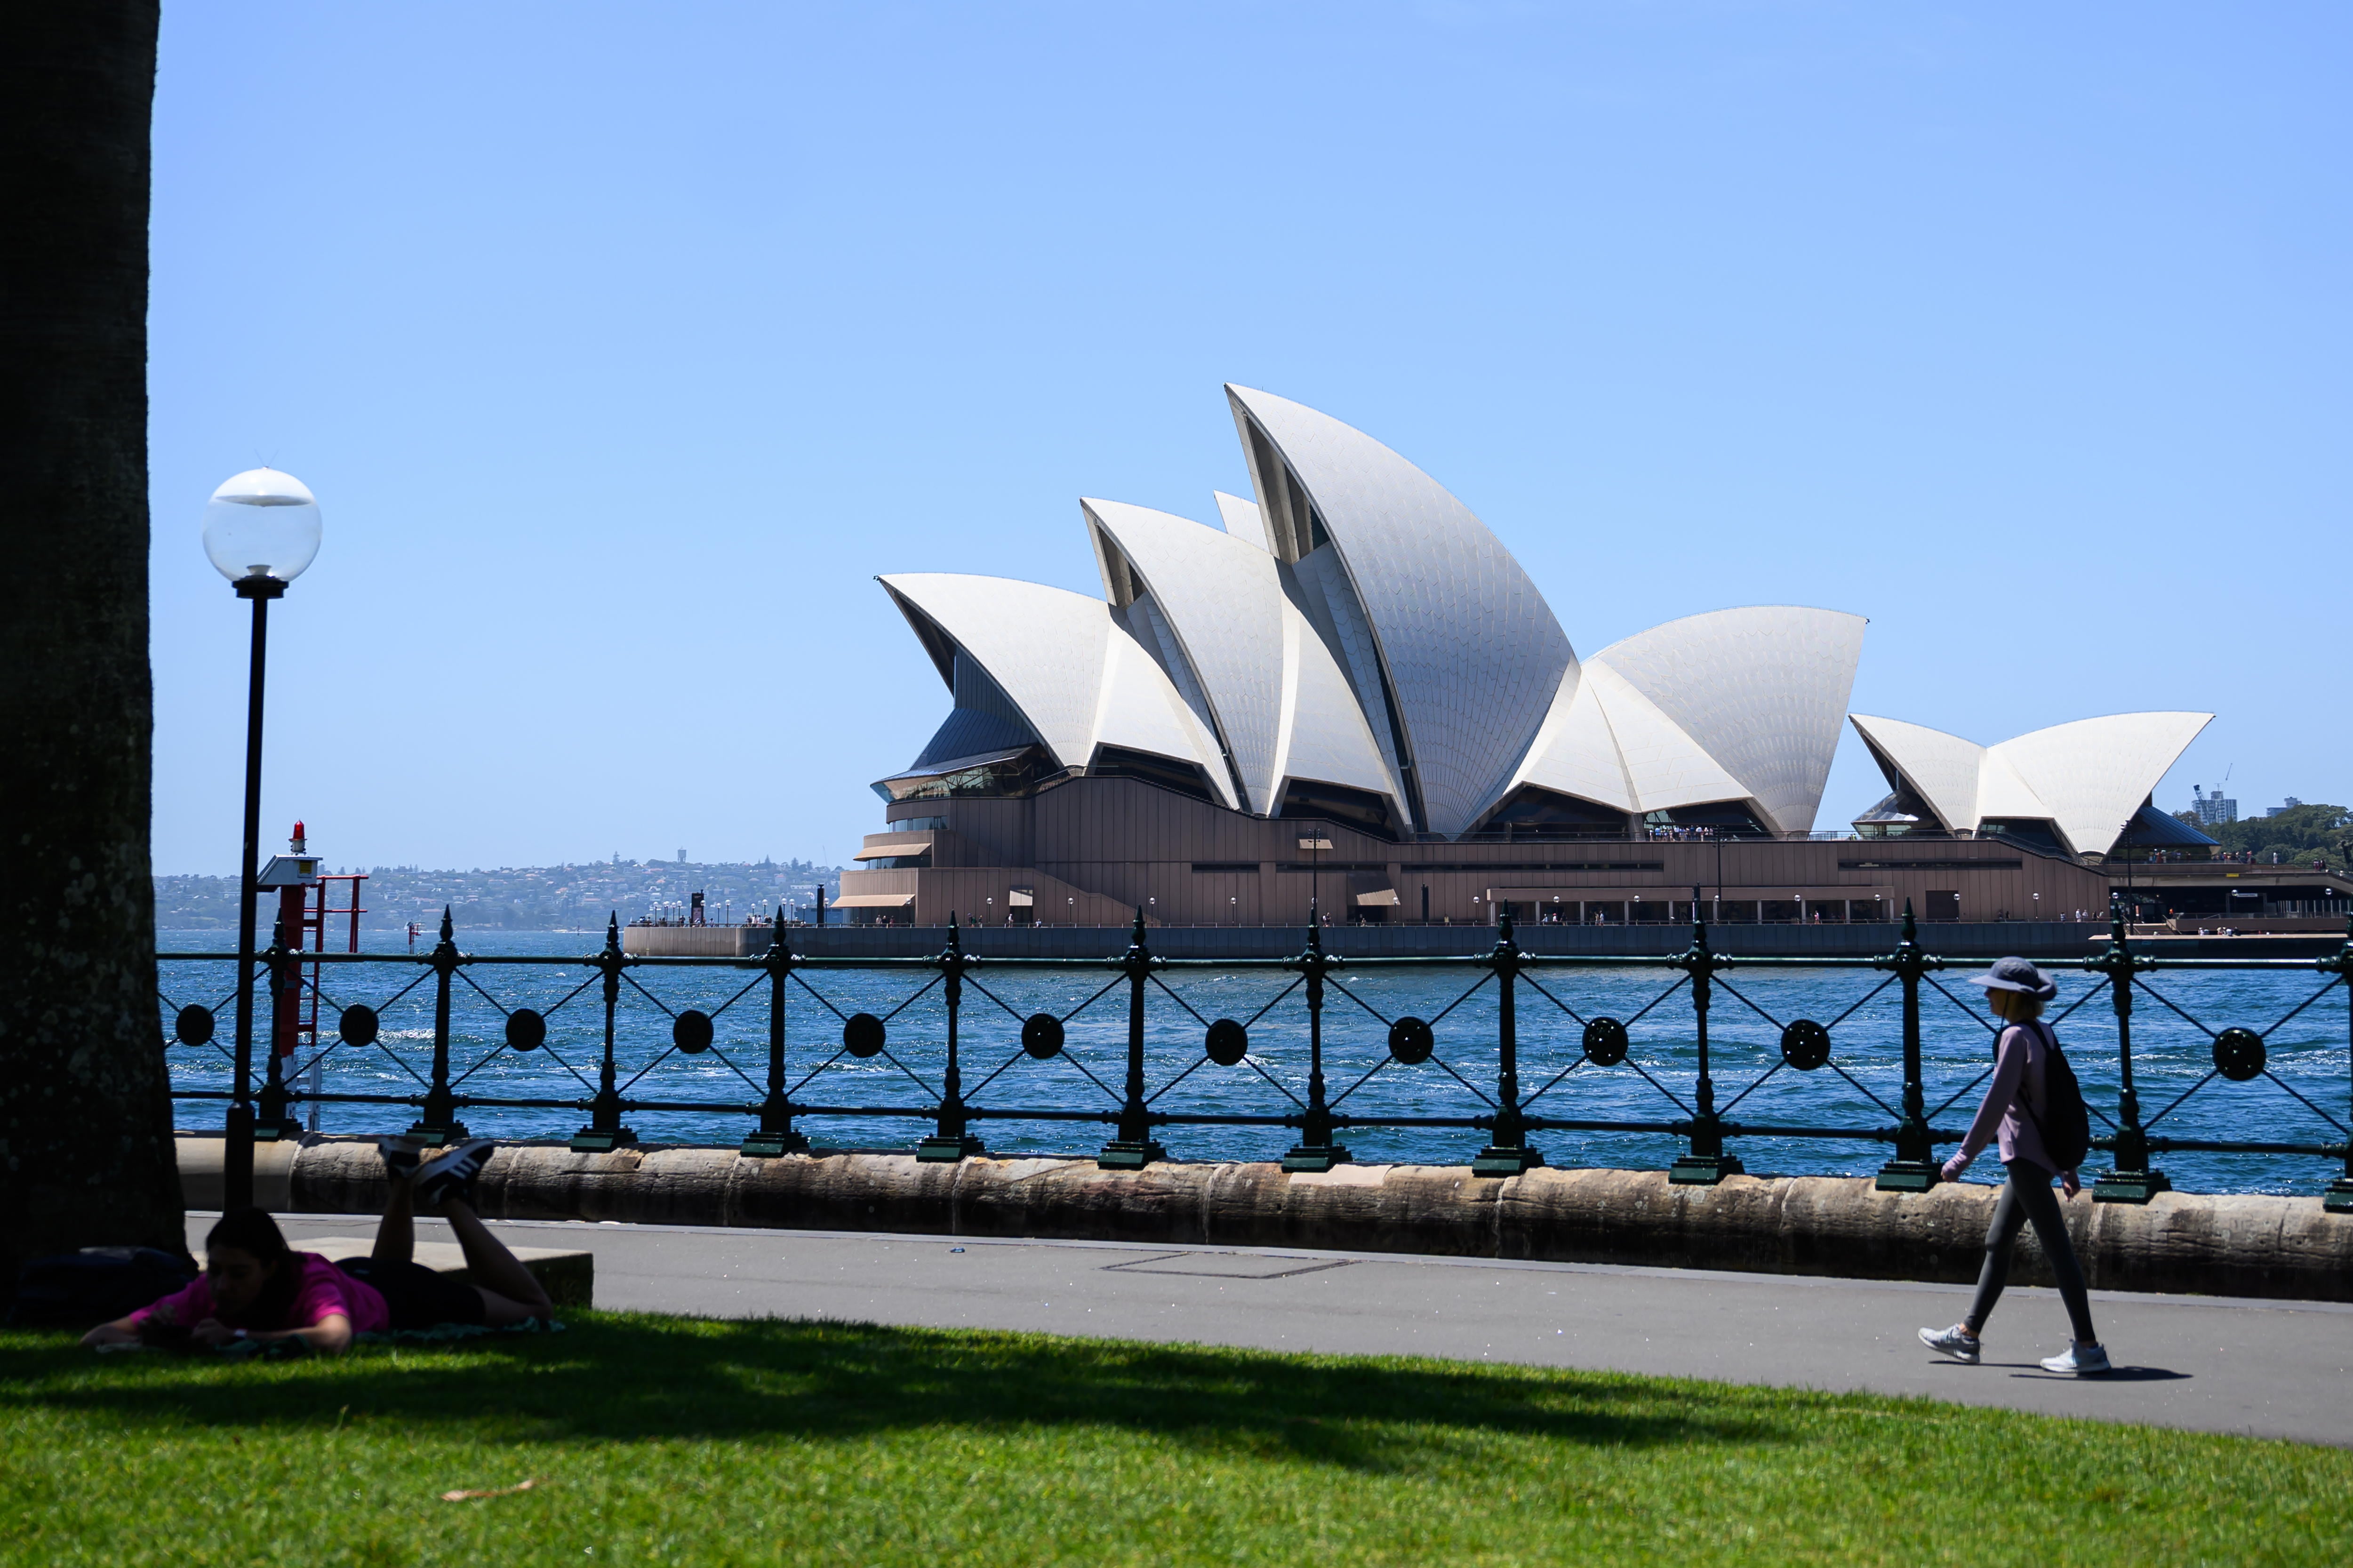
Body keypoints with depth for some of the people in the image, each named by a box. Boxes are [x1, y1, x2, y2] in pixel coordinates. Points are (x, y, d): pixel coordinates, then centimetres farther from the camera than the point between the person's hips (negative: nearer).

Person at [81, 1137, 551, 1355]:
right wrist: (158, 1336, -57)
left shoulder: (309, 1282, -48)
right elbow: (97, 1336, -37)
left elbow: (334, 1339, -70)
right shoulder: (209, 1293, -36)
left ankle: (451, 1197, 25)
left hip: (397, 1296, -4)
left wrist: (238, 1338, -70)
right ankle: (406, 1180, 46)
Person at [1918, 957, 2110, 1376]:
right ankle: (1968, 1335, 24)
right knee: (1997, 1244, 16)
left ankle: (2088, 1348, -5)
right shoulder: (2044, 1033, 12)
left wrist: (1964, 1156, -14)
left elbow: (1997, 1102, -19)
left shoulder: (2016, 1037, -16)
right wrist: (2068, 1166, 21)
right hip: (2041, 1152, 10)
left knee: (2057, 1248, -7)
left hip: (2026, 1155, -10)